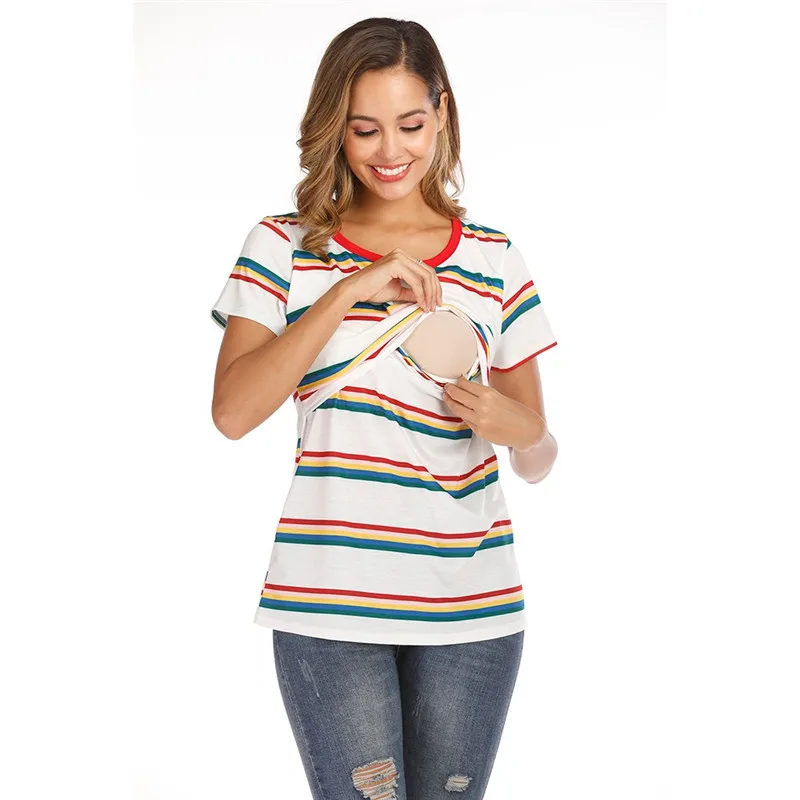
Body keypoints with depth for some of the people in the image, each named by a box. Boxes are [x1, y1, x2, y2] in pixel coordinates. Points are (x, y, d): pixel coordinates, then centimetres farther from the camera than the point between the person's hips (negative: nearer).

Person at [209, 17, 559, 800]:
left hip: (472, 610, 2)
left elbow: (538, 460, 10)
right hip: (329, 607, -2)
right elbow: (232, 412, -10)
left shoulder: (494, 259, 7)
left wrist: (516, 427, -13)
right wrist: (348, 290, -16)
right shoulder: (285, 247, 3)